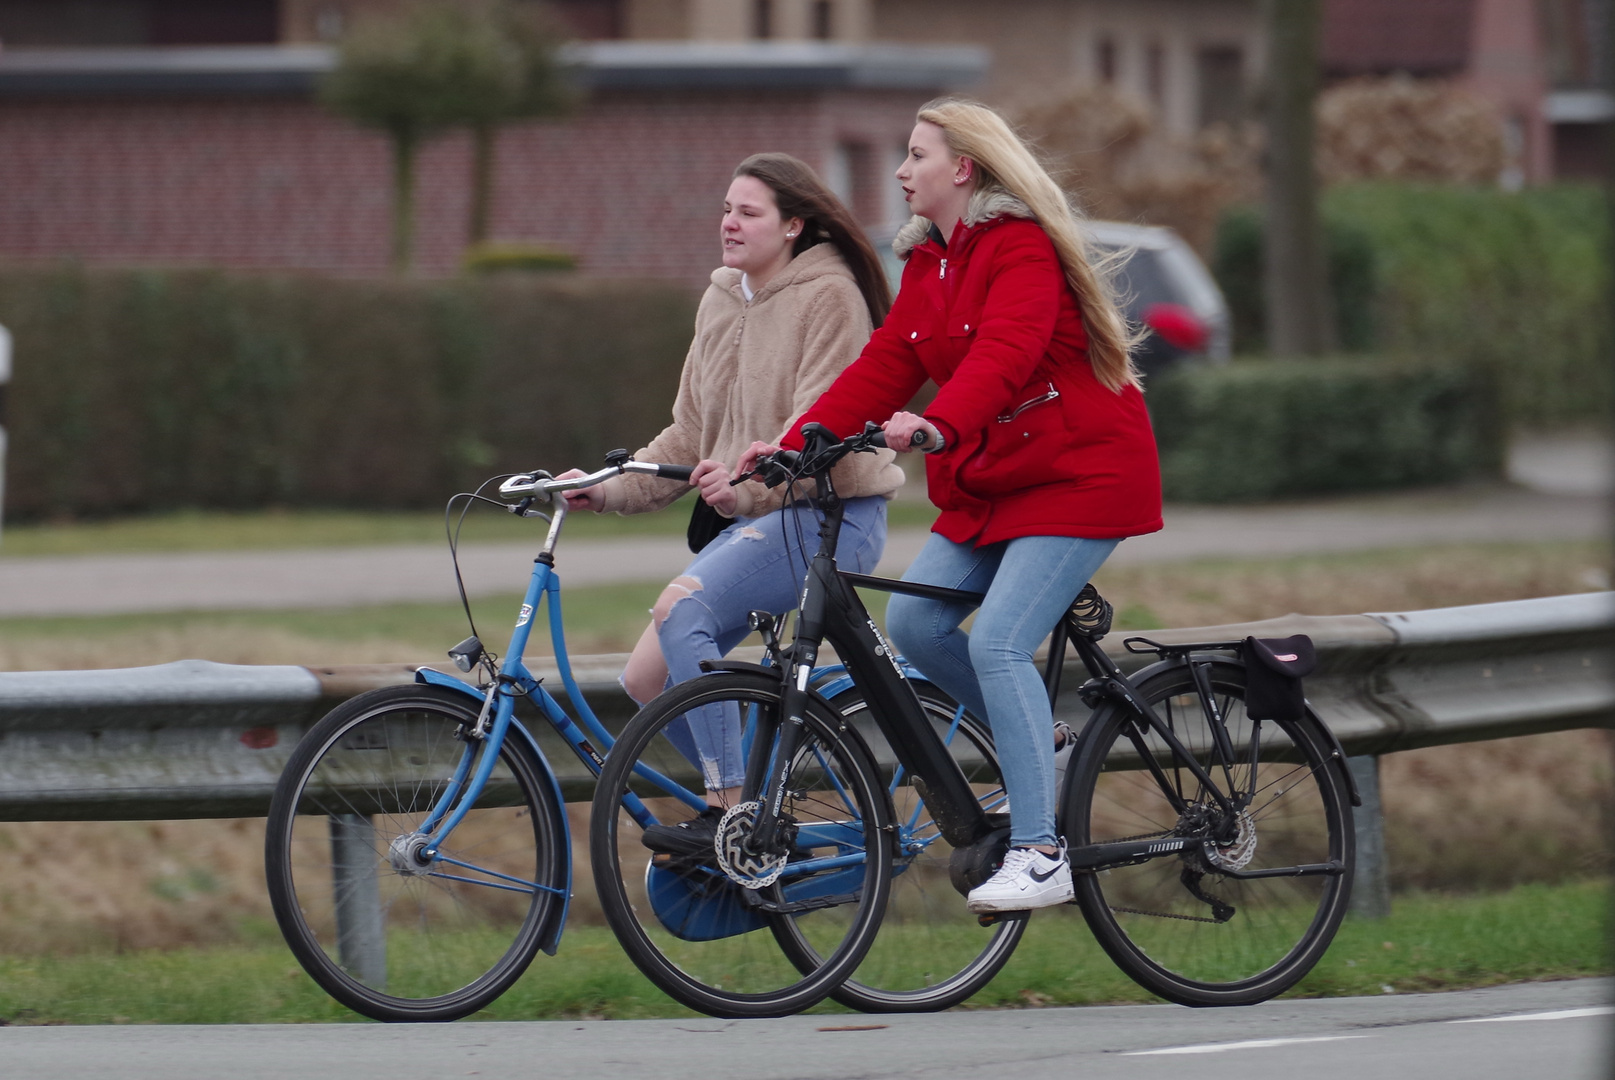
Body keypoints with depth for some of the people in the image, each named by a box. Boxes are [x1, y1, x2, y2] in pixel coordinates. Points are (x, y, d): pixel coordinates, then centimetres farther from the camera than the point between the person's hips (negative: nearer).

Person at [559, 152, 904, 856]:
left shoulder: (828, 296, -9)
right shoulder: (720, 303, 15)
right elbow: (689, 435, 17)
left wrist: (747, 480, -36)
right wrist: (607, 489, 3)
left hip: (826, 515, -9)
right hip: (749, 517, 9)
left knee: (682, 607, -29)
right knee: (647, 681, 0)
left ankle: (730, 813, -26)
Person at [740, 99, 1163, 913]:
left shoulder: (1023, 250, -17)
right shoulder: (927, 263, 10)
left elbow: (1004, 354, -33)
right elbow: (885, 365, 4)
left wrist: (938, 427, -51)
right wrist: (794, 446, -8)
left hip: (1079, 475, -9)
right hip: (988, 482, 9)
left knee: (998, 641, -20)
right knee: (912, 620, -3)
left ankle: (1039, 858, -19)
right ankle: (1035, 745, 17)